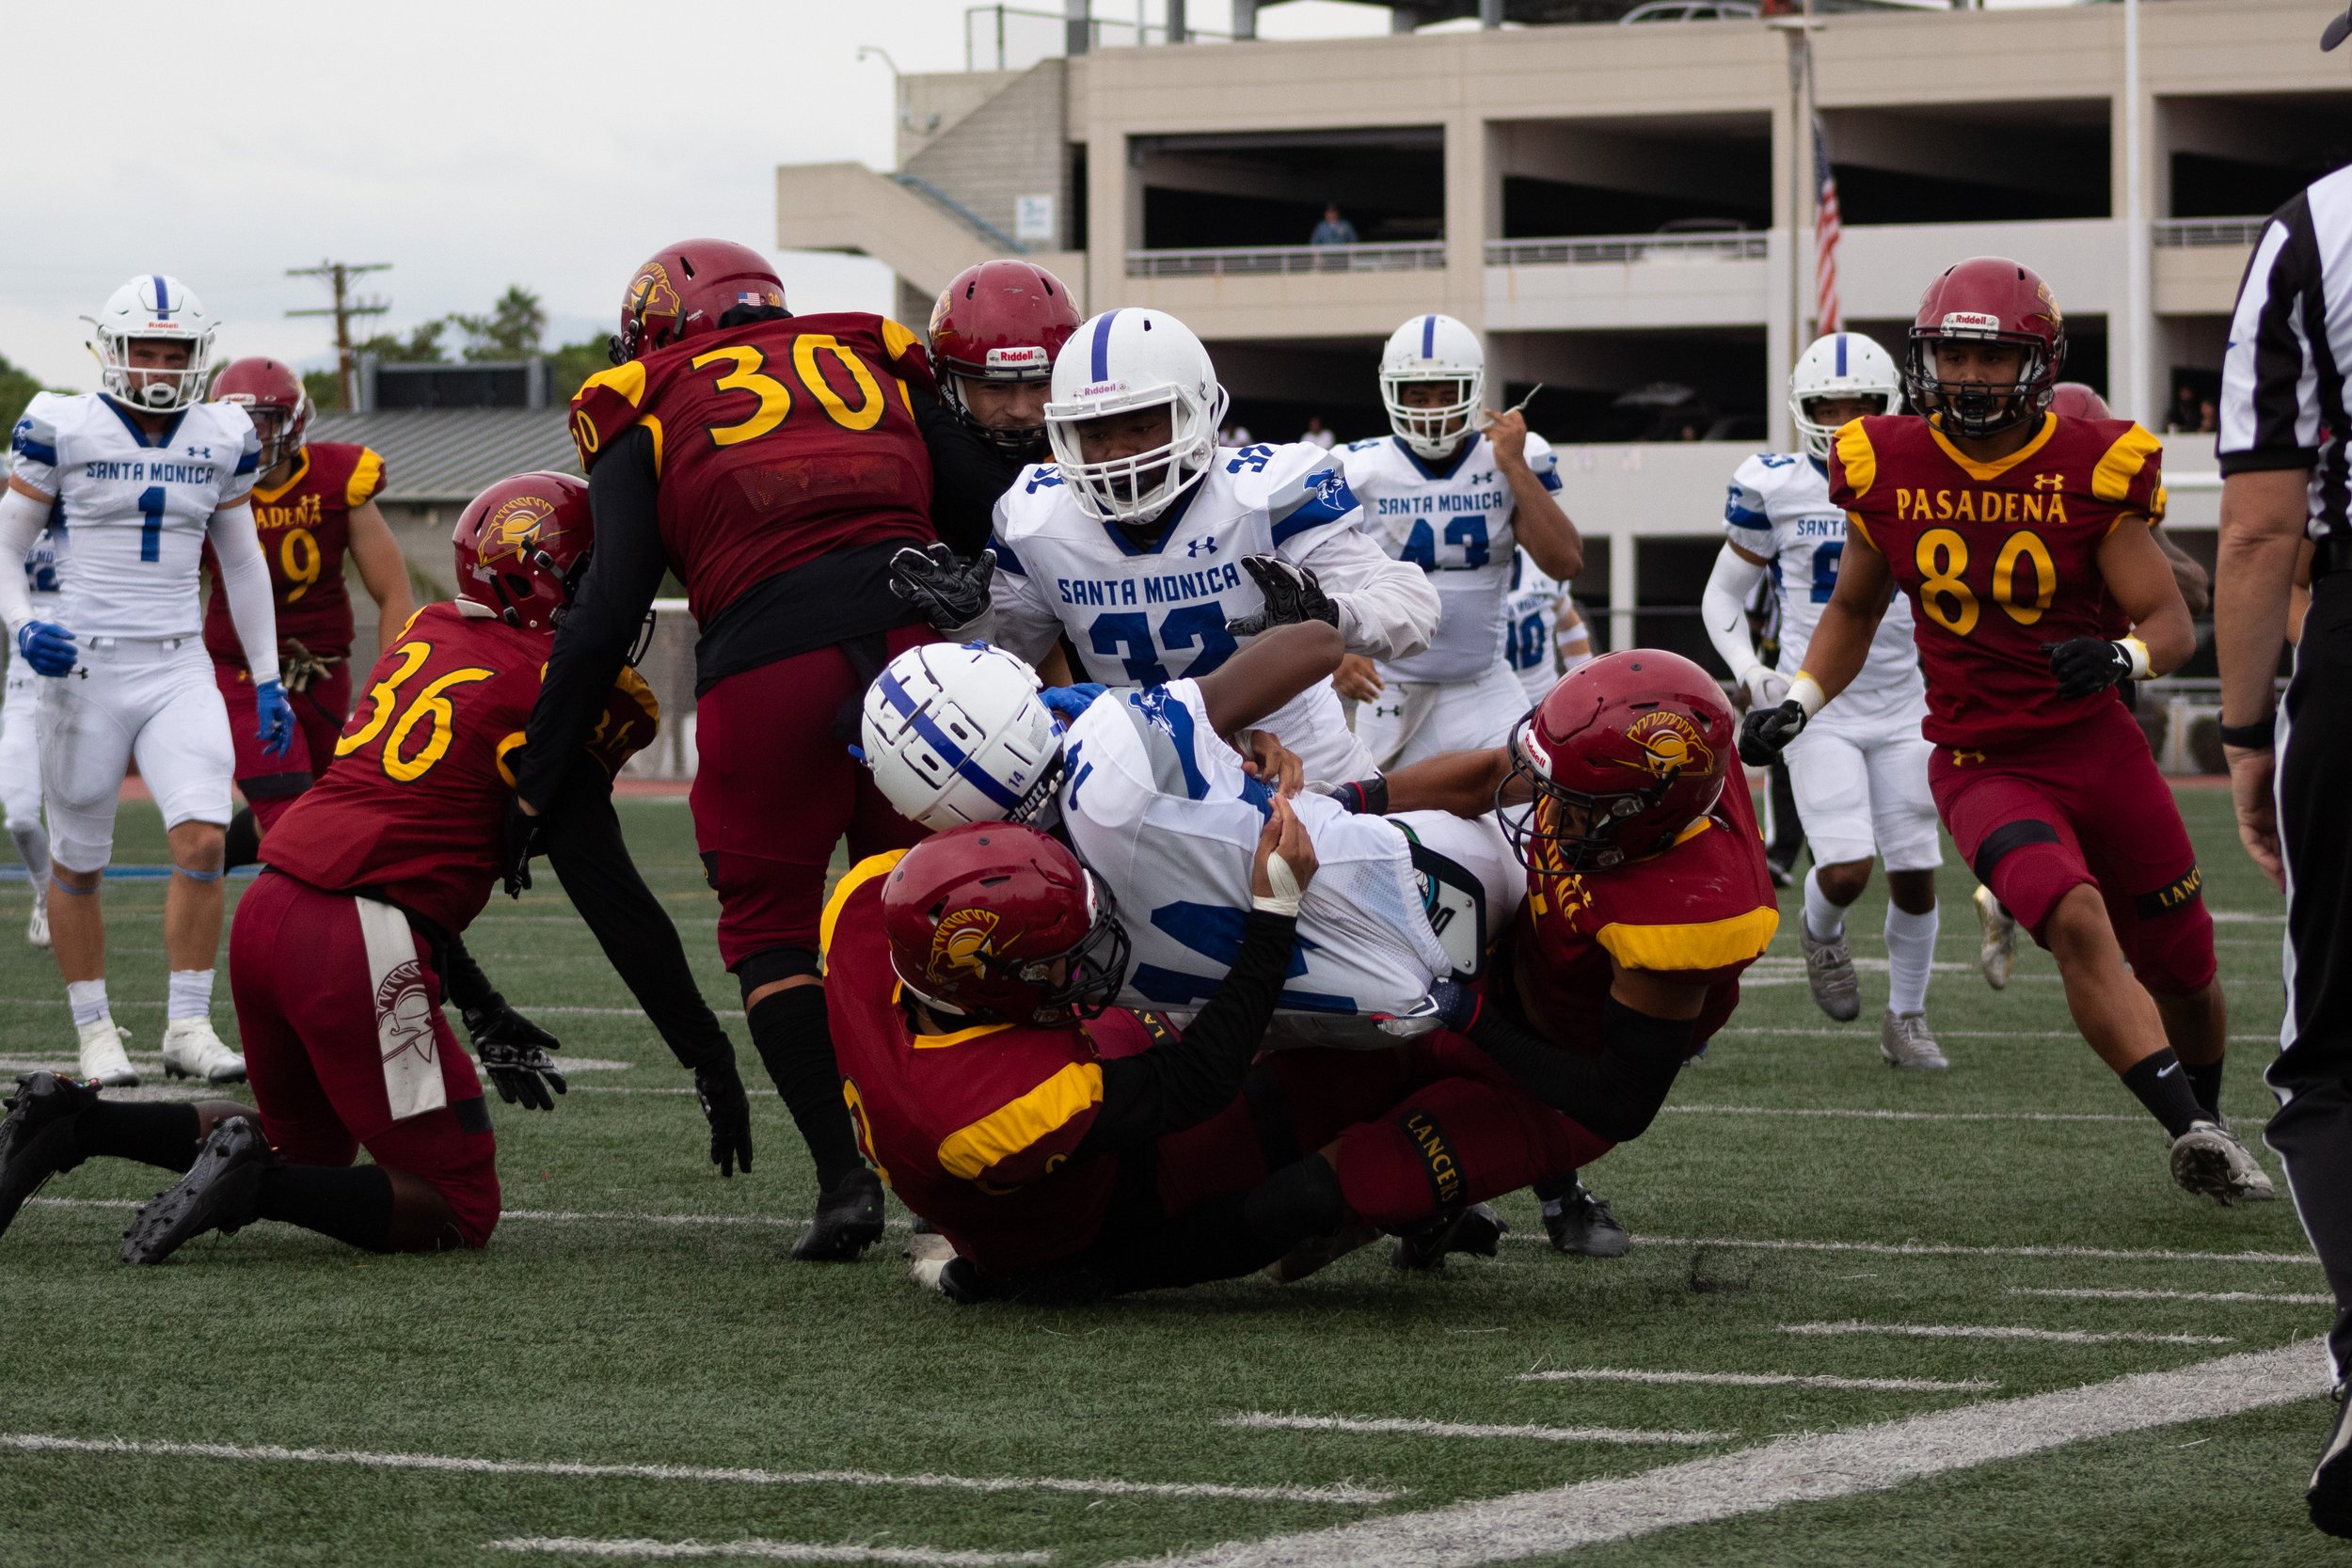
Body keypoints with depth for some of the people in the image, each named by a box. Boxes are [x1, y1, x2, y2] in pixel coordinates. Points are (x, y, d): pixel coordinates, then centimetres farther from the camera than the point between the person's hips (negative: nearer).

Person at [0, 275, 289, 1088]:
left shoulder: (222, 440, 6)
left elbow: (242, 564, 16)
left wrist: (267, 680, 14)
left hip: (179, 669, 2)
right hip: (87, 665, -2)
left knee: (204, 839, -15)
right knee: (78, 864, 5)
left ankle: (188, 1028, -8)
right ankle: (96, 1033, 20)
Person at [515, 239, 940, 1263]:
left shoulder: (651, 413, 16)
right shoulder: (875, 362, 27)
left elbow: (609, 616, 8)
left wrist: (534, 782, 11)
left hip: (768, 660, -3)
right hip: (913, 639, 3)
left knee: (768, 922, 13)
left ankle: (844, 1177, 1)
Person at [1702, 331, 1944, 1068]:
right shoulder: (1776, 488, -5)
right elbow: (1723, 595, 5)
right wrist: (1748, 670, -11)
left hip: (1903, 709, 2)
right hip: (1817, 708, -2)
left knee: (1914, 875, 2)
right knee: (1845, 870, -16)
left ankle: (1906, 1018, 22)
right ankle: (1821, 931, 20)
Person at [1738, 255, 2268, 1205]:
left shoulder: (2088, 471, -8)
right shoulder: (1890, 471, -2)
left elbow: (2174, 624, -8)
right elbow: (1854, 608, 16)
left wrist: (2122, 656, -30)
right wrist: (1798, 704, 3)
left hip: (2098, 750, 1)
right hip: (1981, 767, -1)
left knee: (2181, 965, 11)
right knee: (2074, 918, -29)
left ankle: (2207, 1116, 41)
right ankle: (2188, 1131, -32)